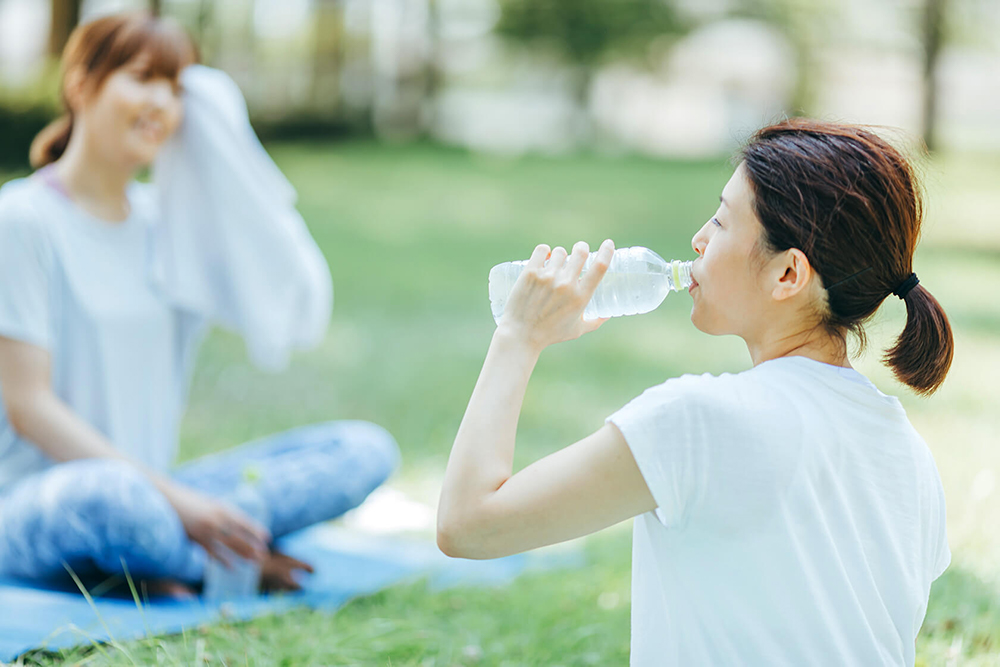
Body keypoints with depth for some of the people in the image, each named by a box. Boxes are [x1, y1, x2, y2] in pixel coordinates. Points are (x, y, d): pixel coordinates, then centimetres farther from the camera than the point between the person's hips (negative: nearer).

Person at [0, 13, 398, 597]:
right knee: (113, 494, -42)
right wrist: (172, 496, -20)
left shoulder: (168, 220, 11)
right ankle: (242, 560, -12)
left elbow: (301, 313, 2)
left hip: (156, 489, 6)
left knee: (365, 450, -10)